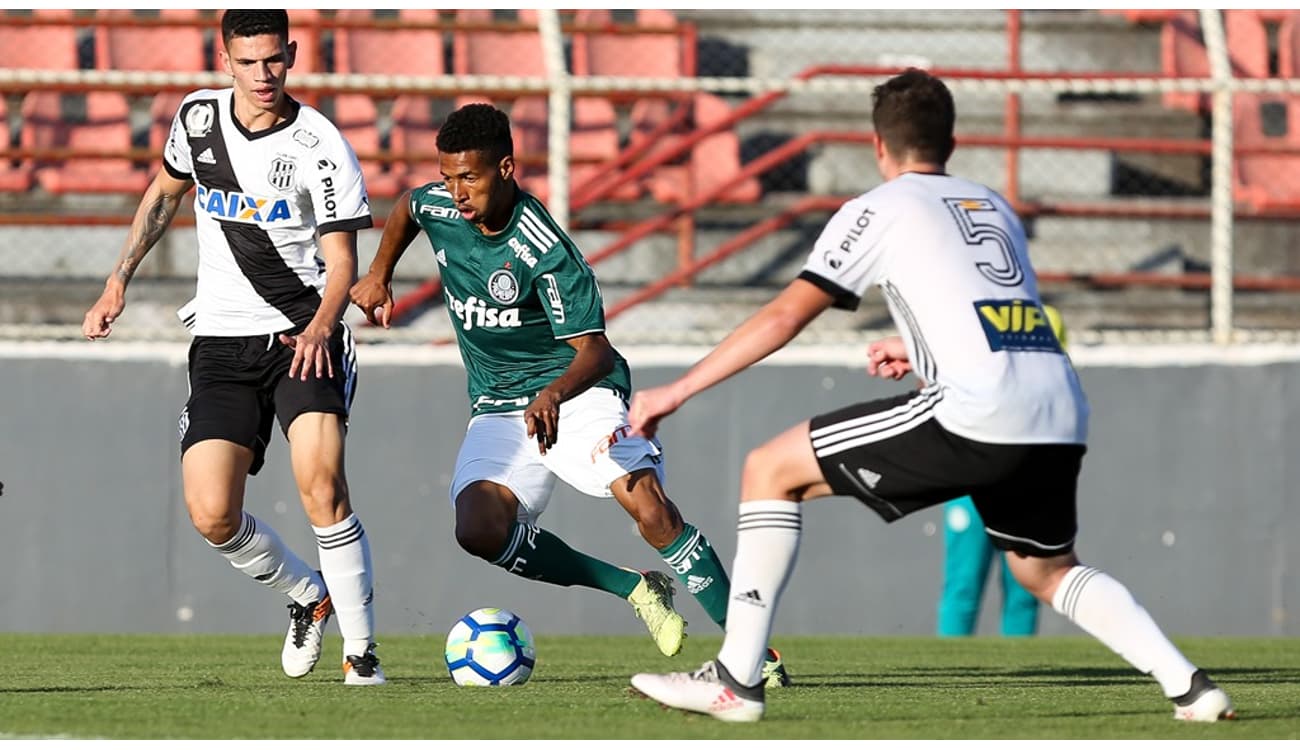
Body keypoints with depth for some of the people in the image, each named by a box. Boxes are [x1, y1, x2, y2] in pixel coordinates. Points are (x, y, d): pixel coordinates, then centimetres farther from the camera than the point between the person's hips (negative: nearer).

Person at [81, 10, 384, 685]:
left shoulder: (319, 147, -11)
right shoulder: (197, 118, 3)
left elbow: (342, 260, -10)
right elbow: (164, 192, 22)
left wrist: (320, 325, -29)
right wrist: (117, 285, 18)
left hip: (302, 335, -4)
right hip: (221, 343, 4)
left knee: (320, 482, -25)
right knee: (211, 514, -9)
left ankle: (361, 649, -14)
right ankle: (308, 597, 20)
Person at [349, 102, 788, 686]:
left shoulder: (546, 253, -24)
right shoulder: (439, 207, -5)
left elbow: (594, 351, -25)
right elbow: (404, 210, 23)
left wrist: (552, 395, -44)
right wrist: (379, 276, 16)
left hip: (574, 391, -6)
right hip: (497, 409, 6)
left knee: (649, 508, -27)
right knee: (480, 531, -22)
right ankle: (634, 588, -5)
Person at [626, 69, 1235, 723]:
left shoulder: (879, 210, 10)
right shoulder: (996, 208, 28)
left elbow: (785, 315, 5)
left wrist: (677, 391, 10)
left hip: (976, 412, -6)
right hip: (1062, 417, 6)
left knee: (770, 470, 5)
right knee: (1046, 570, 30)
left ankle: (735, 679, 0)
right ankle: (1187, 684, 12)